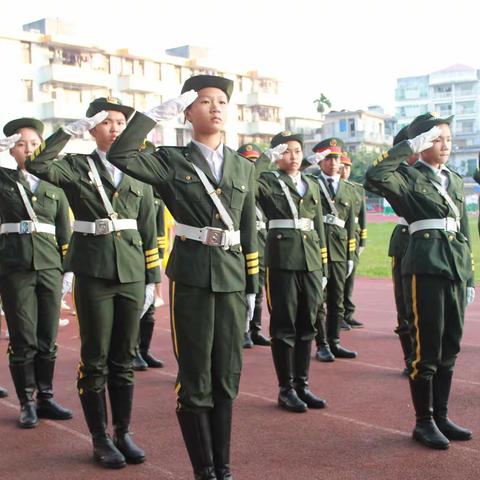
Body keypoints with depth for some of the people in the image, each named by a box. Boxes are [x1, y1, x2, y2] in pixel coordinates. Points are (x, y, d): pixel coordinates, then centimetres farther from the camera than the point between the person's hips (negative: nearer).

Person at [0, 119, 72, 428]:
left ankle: (46, 398, 18)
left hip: (49, 267, 2)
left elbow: (65, 234, 13)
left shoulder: (55, 187, 11)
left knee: (47, 339, 7)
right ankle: (27, 403, 12)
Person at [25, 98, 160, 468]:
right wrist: (72, 130, -17)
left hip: (131, 274, 3)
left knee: (124, 360, 10)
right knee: (95, 360, 4)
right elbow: (36, 165, -20)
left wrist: (152, 279, 8)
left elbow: (149, 233, 11)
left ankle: (123, 433, 22)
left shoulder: (139, 174, 10)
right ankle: (101, 439, 17)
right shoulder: (76, 167, 1)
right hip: (93, 274, -3)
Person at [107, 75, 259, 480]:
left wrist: (252, 286, 11)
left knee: (227, 377, 10)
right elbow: (121, 157, -18)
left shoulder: (244, 168, 11)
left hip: (232, 277, 4)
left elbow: (249, 232, 13)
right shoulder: (172, 161, 1)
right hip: (192, 277, -3)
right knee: (195, 377, 2)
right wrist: (158, 113, -13)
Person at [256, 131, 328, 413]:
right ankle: (286, 389, 12)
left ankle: (302, 385, 20)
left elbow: (320, 229, 17)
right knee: (284, 326, 2)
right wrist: (265, 159, -13)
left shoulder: (312, 185, 17)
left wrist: (324, 268, 14)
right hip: (282, 261, -5)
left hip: (311, 262, 5)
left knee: (307, 325, 9)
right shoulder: (267, 182, 2)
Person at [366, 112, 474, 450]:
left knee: (450, 348, 11)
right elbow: (375, 175, -23)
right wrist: (409, 146, -17)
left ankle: (441, 416, 23)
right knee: (427, 348, -3)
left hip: (456, 269, 7)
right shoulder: (409, 177, 0)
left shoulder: (456, 181, 18)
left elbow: (464, 232, 19)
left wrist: (470, 278, 16)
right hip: (427, 267, -6)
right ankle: (424, 422, 10)